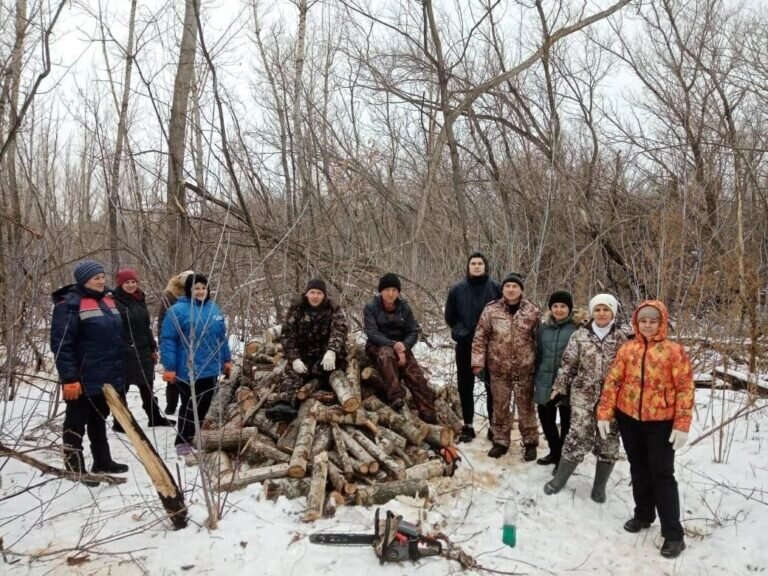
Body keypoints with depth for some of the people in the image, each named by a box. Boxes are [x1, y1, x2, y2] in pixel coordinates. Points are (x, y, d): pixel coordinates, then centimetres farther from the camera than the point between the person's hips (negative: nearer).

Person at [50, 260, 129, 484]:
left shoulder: (107, 300, 11)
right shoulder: (70, 304, -14)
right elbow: (61, 344, -19)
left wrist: (119, 370, 17)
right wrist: (69, 378, -22)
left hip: (107, 378, 8)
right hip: (83, 380, -8)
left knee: (99, 421, 20)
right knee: (76, 424, 5)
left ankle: (103, 462, 32)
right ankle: (75, 469, 15)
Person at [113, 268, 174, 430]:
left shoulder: (140, 300, 12)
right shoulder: (115, 302, -11)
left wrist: (153, 348, 18)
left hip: (143, 351, 8)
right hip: (124, 353, -8)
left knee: (147, 386, 17)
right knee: (122, 388, 3)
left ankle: (155, 417, 29)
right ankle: (119, 422, 14)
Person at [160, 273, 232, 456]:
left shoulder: (213, 309, 8)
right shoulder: (178, 310, -12)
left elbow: (222, 337, 16)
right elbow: (167, 340, -13)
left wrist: (226, 359, 17)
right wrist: (169, 367, -15)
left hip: (210, 369, 6)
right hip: (188, 371, -6)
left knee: (203, 406, 15)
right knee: (190, 407, 2)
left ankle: (196, 437, 30)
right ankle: (183, 441, 17)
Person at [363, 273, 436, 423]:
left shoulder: (404, 308, 0)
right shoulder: (371, 307, -10)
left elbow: (413, 331, -1)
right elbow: (372, 333, -17)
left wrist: (404, 345, -22)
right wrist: (393, 345, -29)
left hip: (400, 346, 3)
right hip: (378, 346, -3)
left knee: (417, 376, -16)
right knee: (387, 353, -39)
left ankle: (429, 416, -14)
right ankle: (396, 396, -47)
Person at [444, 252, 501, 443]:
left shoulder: (496, 288, -3)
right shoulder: (457, 289, 1)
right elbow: (450, 316, 10)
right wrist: (461, 331, 3)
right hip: (465, 345, 2)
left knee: (492, 386, 5)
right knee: (465, 386, 8)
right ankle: (468, 426, 19)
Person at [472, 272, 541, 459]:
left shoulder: (532, 311, -2)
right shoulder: (491, 310, -3)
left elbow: (540, 338, 3)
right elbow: (480, 337, 0)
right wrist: (478, 360, -6)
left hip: (524, 369, -1)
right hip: (499, 368, 1)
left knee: (526, 406, 9)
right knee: (500, 407, 11)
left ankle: (530, 443, 23)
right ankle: (500, 441, 25)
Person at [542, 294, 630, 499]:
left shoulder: (625, 335, 0)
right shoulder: (580, 335, 3)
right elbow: (568, 364, 7)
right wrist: (559, 388, 7)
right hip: (584, 395, 0)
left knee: (608, 441, 8)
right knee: (578, 437, -3)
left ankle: (599, 486, 24)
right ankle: (560, 478, 16)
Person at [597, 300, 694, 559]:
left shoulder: (674, 350, -9)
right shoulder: (627, 349, 0)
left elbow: (685, 389, -9)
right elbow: (612, 381, 1)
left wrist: (682, 425, -14)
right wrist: (604, 413, -4)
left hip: (661, 421, -4)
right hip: (629, 418, 4)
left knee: (662, 474, 0)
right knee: (638, 469, 17)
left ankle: (673, 533, 10)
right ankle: (643, 514, 36)